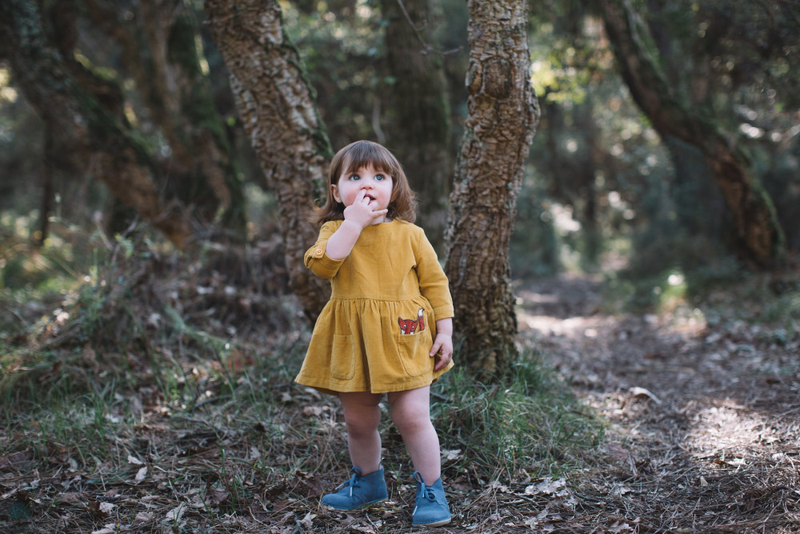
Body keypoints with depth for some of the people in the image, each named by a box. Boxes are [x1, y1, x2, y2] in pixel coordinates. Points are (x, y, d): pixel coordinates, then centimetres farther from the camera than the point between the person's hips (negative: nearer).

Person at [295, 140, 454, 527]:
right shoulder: (335, 230, 2)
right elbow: (322, 265, -19)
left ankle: (431, 490, 10)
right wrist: (353, 222, -21)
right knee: (358, 421, 14)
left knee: (412, 417, -6)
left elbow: (435, 283, 5)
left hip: (403, 340, -2)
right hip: (352, 343, 2)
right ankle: (368, 482, 37)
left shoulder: (409, 234, 1)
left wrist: (445, 332, -1)